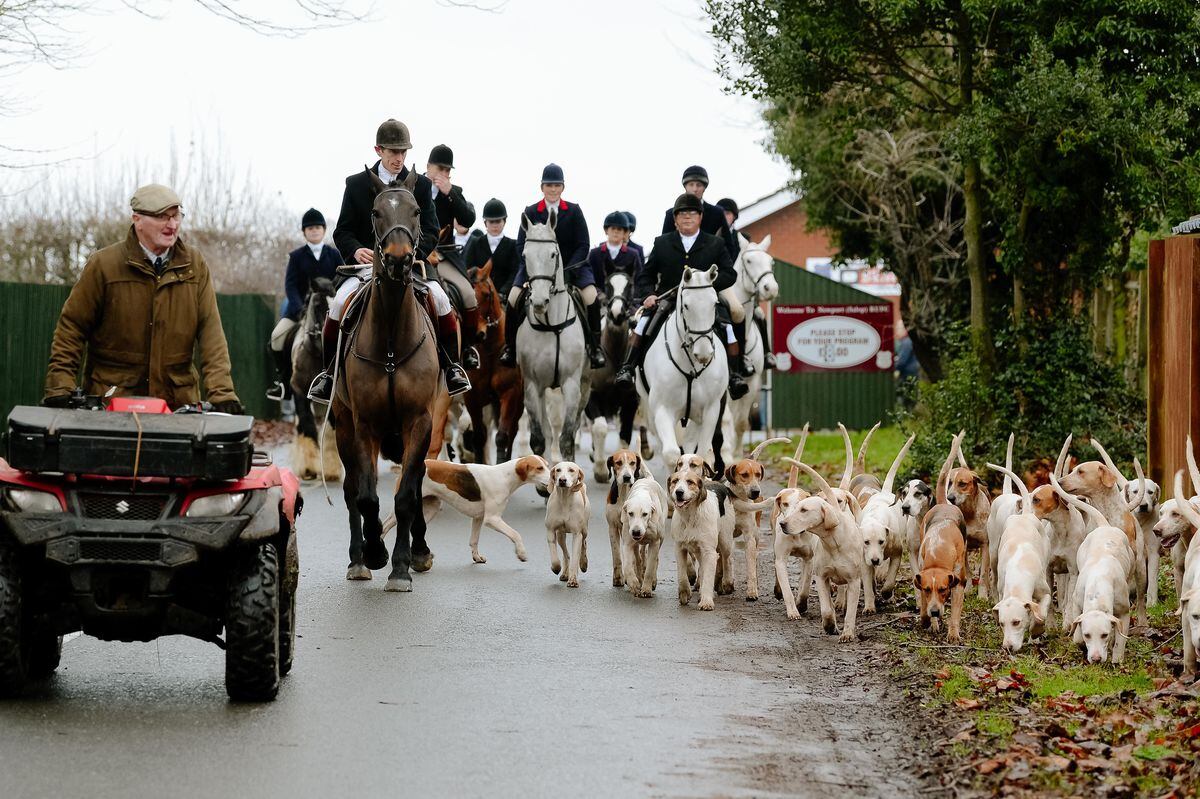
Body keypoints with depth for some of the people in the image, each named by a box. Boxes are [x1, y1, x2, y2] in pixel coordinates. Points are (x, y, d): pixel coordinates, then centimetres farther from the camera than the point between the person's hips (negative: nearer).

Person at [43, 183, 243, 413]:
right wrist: (60, 388, -8)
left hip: (178, 403, 2)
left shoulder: (195, 265, 7)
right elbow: (72, 327, 2)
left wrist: (221, 392, -11)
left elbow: (210, 331, 1)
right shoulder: (103, 264, 0)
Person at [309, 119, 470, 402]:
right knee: (338, 304, -26)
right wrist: (356, 250, -19)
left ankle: (451, 368, -8)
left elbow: (431, 232, 3)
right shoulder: (356, 184, 5)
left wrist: (412, 251, -19)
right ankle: (328, 373, -12)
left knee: (441, 299, -24)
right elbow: (342, 232, 4)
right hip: (366, 263, 0)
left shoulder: (421, 185, 7)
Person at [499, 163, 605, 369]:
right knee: (514, 297, -22)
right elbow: (521, 246, 1)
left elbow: (583, 246, -1)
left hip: (571, 265, 0)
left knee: (591, 296, -25)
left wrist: (567, 270, -15)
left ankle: (595, 346, -9)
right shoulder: (531, 213, 3)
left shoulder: (574, 211, 3)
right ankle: (510, 347, -7)